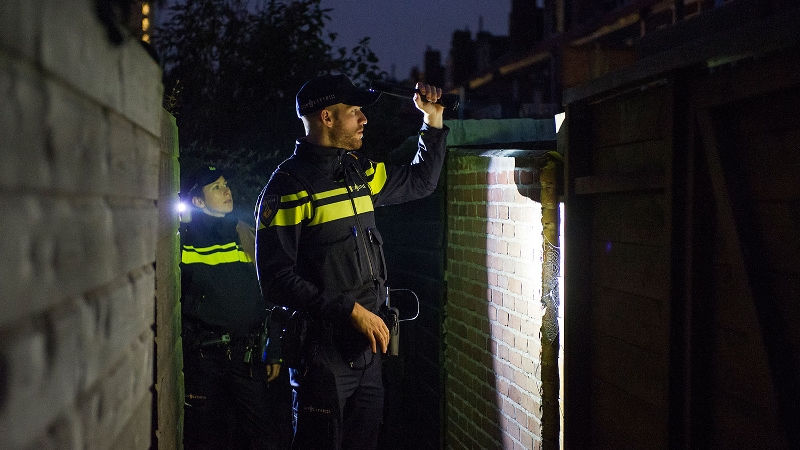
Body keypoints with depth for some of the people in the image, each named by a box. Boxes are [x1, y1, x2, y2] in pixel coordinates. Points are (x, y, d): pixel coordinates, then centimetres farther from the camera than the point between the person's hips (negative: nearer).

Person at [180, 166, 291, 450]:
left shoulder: (248, 238, 9)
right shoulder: (184, 241, 1)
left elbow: (270, 298, 10)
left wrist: (274, 352, 5)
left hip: (247, 354, 2)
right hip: (202, 357, -2)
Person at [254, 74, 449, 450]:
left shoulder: (360, 172, 12)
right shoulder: (290, 185, -12)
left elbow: (420, 182, 29)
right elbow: (276, 278, -18)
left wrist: (433, 118, 19)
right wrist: (351, 310, -21)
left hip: (368, 346, 8)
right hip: (323, 350, -7)